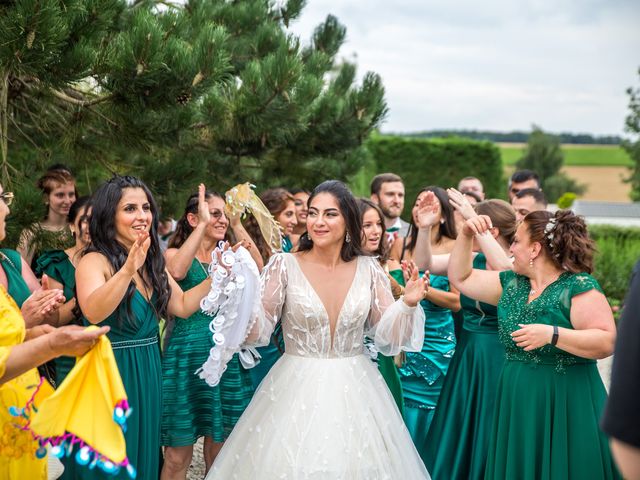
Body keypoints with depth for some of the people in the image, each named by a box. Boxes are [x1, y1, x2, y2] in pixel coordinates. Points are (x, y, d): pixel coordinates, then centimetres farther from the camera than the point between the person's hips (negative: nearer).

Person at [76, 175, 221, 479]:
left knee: (146, 455, 17)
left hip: (149, 374, 7)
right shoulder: (95, 261, -15)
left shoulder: (152, 262, 8)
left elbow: (182, 306, 9)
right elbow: (93, 312, -34)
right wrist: (128, 269, -48)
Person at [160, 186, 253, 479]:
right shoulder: (175, 253, 0)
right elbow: (176, 272, -25)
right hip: (187, 354, -4)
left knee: (219, 451, 12)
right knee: (178, 455, 1)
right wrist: (203, 225, -21)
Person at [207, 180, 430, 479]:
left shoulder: (368, 269, 0)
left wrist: (408, 304, -16)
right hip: (297, 390, -2)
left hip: (356, 392, 2)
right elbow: (256, 333, -9)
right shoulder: (284, 265, -6)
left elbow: (388, 333, 2)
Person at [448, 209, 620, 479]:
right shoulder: (511, 284, 9)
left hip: (565, 405, -6)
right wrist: (466, 236, 6)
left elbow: (606, 342, -19)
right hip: (516, 402, 6)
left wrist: (551, 334, -27)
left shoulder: (579, 287, -12)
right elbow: (460, 277, 17)